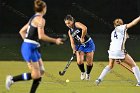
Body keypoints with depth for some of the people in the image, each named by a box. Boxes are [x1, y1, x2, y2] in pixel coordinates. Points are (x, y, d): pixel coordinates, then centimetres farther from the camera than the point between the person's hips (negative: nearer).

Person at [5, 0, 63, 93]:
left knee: (41, 71, 9)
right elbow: (41, 36, -21)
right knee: (36, 75, -8)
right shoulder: (40, 19, -12)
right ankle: (12, 79, -3)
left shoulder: (33, 18, 16)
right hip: (30, 48, -10)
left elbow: (22, 31, 21)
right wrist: (55, 40, -11)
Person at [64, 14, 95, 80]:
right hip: (80, 46, 5)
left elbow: (84, 28, -33)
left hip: (89, 44, -5)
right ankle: (83, 72, 11)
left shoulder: (77, 24, -13)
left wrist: (82, 38, -29)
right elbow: (72, 42, 4)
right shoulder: (70, 32, 6)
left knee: (89, 63, -4)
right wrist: (74, 50, -14)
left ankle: (88, 73, 23)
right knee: (79, 61, -17)